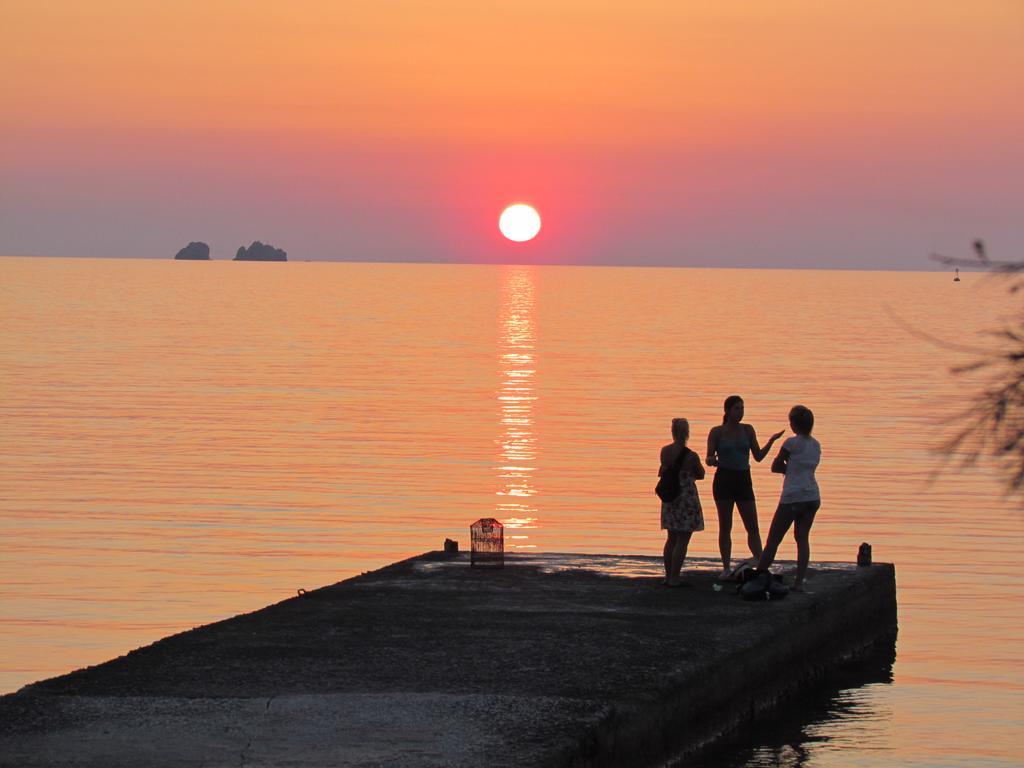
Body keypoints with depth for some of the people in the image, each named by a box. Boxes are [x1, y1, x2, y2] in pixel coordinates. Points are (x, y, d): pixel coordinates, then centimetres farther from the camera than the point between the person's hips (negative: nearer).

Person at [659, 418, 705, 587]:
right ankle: (674, 578, -1)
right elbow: (701, 475, -1)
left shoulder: (664, 451, -2)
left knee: (671, 538, 17)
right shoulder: (691, 456, -17)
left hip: (669, 498, 6)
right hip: (687, 498, -6)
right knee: (682, 540, 0)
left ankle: (668, 576, 20)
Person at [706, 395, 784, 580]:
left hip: (743, 481, 2)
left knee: (753, 527, -1)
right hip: (723, 480, -2)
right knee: (725, 527, 1)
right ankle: (726, 569, 7)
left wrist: (771, 441, -6)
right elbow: (708, 459, -1)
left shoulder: (748, 430, 6)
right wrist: (712, 460, -24)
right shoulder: (717, 432, 0)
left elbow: (758, 456, 7)